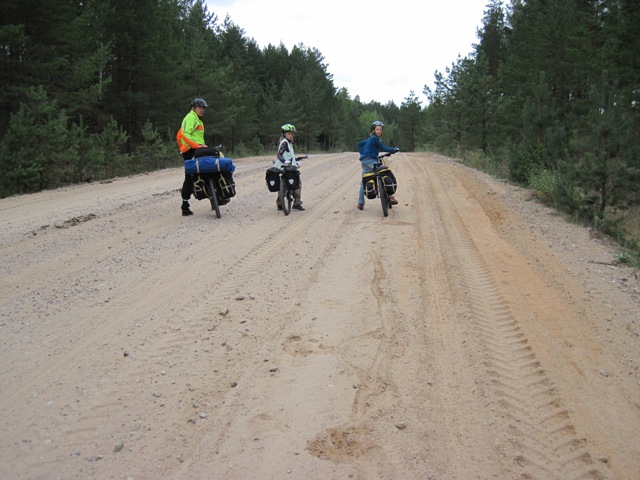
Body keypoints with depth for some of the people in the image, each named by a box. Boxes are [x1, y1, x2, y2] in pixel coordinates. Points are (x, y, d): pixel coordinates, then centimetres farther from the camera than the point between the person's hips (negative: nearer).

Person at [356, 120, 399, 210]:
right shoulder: (374, 138, -8)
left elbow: (359, 144, 26)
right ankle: (389, 196, -20)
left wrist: (362, 154, 15)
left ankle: (360, 204, 13)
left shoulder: (369, 139, 21)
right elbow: (384, 148, -9)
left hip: (364, 161, 10)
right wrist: (395, 149, 1)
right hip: (370, 160, -10)